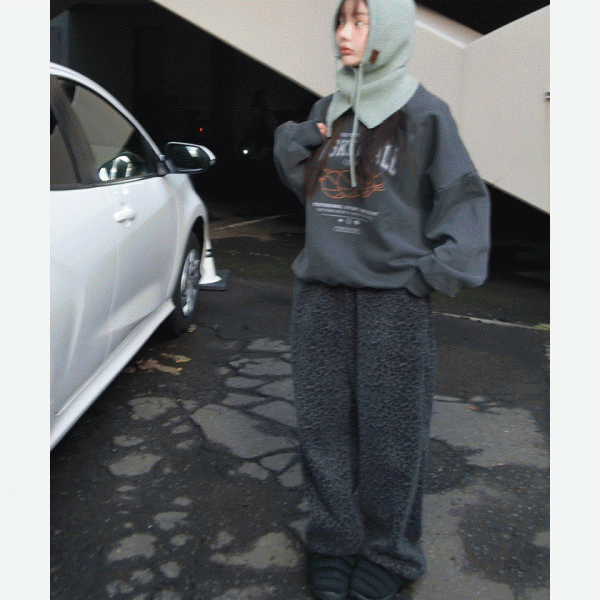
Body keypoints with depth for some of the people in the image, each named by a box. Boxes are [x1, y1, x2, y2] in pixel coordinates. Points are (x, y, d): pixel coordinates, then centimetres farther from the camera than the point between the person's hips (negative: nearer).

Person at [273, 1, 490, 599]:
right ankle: (333, 542, 25)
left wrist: (438, 269, -11)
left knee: (389, 432, 3)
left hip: (394, 296, -4)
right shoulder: (326, 111, 11)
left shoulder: (423, 113, -3)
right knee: (325, 426, 9)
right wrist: (292, 143, 3)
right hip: (321, 292, 5)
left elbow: (465, 196, 0)